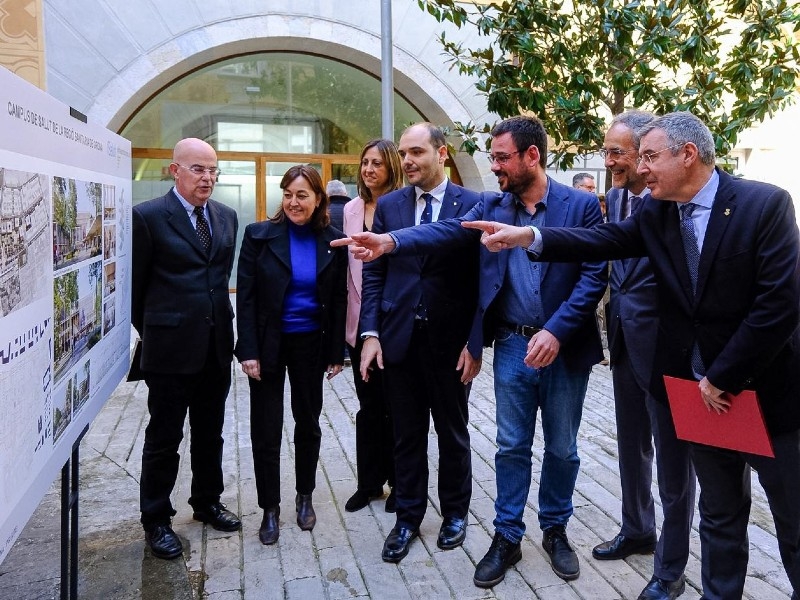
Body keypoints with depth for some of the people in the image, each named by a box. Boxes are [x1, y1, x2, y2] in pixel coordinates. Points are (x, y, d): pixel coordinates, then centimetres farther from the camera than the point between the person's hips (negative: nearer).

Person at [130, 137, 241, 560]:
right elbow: (135, 284, -2)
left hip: (216, 346, 6)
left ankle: (207, 502, 36)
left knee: (210, 433, 18)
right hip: (170, 347, -5)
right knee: (164, 438, 7)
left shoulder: (226, 217, 8)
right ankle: (156, 520, 23)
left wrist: (221, 323, 15)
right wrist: (151, 332, 5)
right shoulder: (148, 216, -8)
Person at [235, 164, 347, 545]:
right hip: (268, 344, -1)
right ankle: (270, 508, 21)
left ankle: (304, 497, 34)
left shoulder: (333, 242, -2)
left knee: (308, 423, 14)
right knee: (266, 430, 5)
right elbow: (245, 296, -8)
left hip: (311, 345, 2)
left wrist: (337, 352, 0)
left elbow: (339, 300, 2)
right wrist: (248, 350, -13)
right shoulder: (260, 235, -8)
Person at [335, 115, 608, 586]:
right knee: (512, 447, 11)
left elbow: (594, 275, -10)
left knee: (562, 449, 14)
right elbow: (450, 231, -12)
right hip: (512, 346, 2)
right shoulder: (492, 206, 3)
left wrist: (556, 331, -19)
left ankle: (556, 530, 35)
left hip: (566, 348, -1)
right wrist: (391, 241, -29)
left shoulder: (582, 205, -5)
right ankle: (507, 538, 26)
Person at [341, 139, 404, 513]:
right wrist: (352, 317, 5)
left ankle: (399, 482, 26)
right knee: (368, 406, 14)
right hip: (360, 321, 5)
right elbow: (346, 266, 7)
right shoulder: (350, 210, 7)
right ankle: (369, 481, 28)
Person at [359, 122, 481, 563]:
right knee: (406, 434, 13)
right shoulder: (388, 205, 6)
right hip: (399, 338, 2)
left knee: (453, 432, 15)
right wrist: (371, 333, -4)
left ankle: (455, 512, 34)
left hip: (450, 340, -2)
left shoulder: (472, 205, -4)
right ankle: (408, 517, 29)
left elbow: (481, 278, -5)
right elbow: (373, 273, 5)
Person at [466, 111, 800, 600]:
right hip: (704, 393, 4)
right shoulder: (656, 215, 2)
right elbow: (604, 241, -10)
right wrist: (528, 237, -22)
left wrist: (722, 378, -17)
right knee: (719, 517, 18)